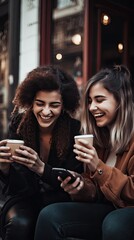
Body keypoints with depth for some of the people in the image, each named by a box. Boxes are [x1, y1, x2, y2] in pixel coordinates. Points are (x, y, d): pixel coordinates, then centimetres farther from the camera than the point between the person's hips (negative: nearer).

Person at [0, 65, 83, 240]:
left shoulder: (75, 130, -12)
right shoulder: (19, 124, -8)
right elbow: (15, 187, -7)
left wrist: (42, 168, -29)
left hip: (59, 200, -1)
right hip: (25, 197, 1)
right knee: (20, 223, -30)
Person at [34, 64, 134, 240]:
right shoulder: (98, 136, 8)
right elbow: (95, 191, 9)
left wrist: (98, 167, -22)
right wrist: (79, 187, -14)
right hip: (107, 209, 6)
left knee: (115, 224, -38)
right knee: (50, 215, -15)